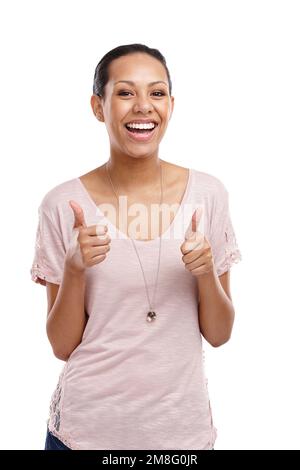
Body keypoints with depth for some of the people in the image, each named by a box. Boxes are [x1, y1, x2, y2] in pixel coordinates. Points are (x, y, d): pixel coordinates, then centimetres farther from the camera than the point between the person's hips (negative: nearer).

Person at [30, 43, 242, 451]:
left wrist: (206, 272, -19)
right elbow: (62, 346, -6)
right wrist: (75, 268, -22)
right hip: (87, 426, -1)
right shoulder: (62, 205, -10)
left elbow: (219, 334, -1)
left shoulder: (208, 193, -6)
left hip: (182, 425, 2)